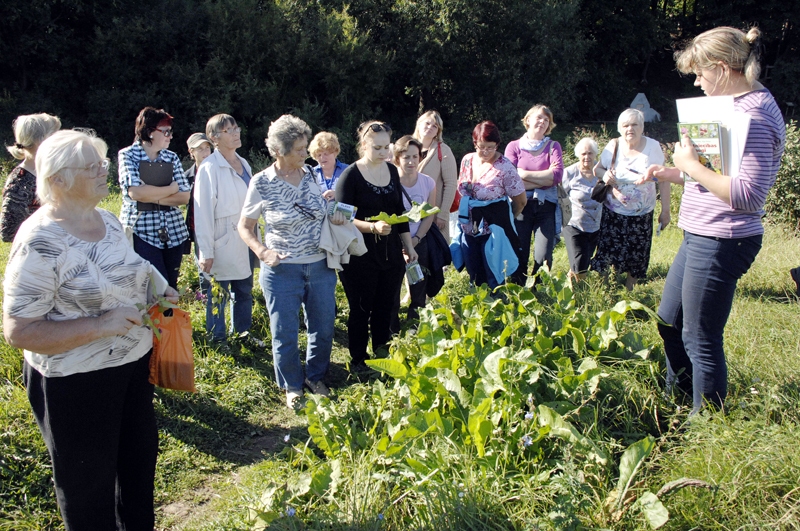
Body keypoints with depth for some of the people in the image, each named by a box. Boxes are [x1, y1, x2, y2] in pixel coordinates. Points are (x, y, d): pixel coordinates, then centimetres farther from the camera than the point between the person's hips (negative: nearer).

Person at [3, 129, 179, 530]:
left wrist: (158, 291, 1)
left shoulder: (107, 219, 2)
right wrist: (101, 325, -29)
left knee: (140, 456, 24)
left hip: (132, 364, 8)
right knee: (89, 483, 11)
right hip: (75, 384, -8)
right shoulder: (40, 242, -23)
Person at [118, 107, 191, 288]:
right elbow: (135, 191, -17)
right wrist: (171, 188, -7)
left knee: (171, 287, 8)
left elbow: (184, 197, 0)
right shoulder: (128, 155, -2)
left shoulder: (172, 158, 9)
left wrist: (152, 196, -13)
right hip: (142, 233, -4)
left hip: (174, 233, 4)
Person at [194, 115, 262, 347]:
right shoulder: (209, 168, -13)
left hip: (245, 241, 7)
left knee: (244, 290, 16)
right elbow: (203, 211, -14)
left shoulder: (244, 164, 8)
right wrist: (205, 252, -15)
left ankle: (243, 331, 32)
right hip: (222, 244, -7)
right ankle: (218, 339, 20)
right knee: (217, 294, 6)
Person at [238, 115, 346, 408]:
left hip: (320, 266, 4)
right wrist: (263, 252, -18)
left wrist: (333, 216, -3)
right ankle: (293, 386, 27)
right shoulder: (262, 183, -9)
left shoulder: (310, 174, 3)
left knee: (323, 328, 13)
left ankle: (316, 377, 36)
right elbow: (245, 227, -1)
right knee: (285, 334, 6)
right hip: (282, 271, -4)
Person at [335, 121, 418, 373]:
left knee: (388, 309, 10)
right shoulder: (351, 175, -10)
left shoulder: (392, 171, 8)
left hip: (391, 254, 5)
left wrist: (408, 246, 16)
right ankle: (358, 360, 21)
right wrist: (373, 227, -28)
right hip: (360, 257, -5)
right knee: (361, 310, 6)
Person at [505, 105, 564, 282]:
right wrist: (545, 177, -5)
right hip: (520, 206, 0)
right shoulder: (514, 146, 6)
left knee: (543, 258, -5)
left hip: (546, 207, 1)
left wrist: (524, 174, -8)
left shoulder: (553, 146, 9)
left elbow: (557, 176, -6)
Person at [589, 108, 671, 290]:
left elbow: (663, 179, -2)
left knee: (636, 258, 8)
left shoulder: (653, 147, -7)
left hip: (641, 216, 0)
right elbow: (598, 168, 7)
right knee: (607, 255, -2)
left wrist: (665, 210, -3)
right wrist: (605, 175, -18)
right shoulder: (613, 146, -5)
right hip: (613, 214, 0)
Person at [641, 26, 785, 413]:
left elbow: (747, 194, -26)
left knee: (700, 340, 1)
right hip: (701, 237, 11)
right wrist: (671, 174, 10)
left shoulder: (755, 116, -19)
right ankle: (677, 398, 42)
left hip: (721, 243, -11)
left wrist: (691, 164, -19)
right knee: (669, 322, 22)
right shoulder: (737, 107, 13)